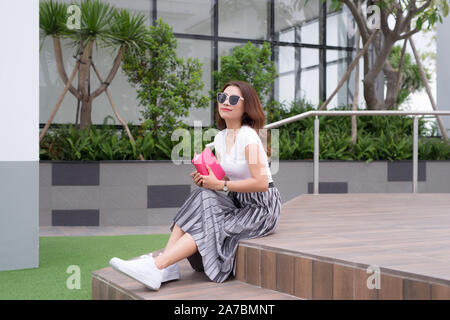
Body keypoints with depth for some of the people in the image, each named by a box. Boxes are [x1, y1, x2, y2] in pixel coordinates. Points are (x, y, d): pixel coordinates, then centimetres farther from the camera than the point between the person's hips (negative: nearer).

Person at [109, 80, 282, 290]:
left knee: (208, 226, -24)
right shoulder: (220, 138, 8)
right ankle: (167, 267, -25)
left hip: (261, 207, -7)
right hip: (238, 202, 7)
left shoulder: (248, 136, -18)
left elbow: (261, 183, -24)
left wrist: (221, 185, -20)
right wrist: (207, 180, -10)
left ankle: (156, 266, -31)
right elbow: (225, 179, 12)